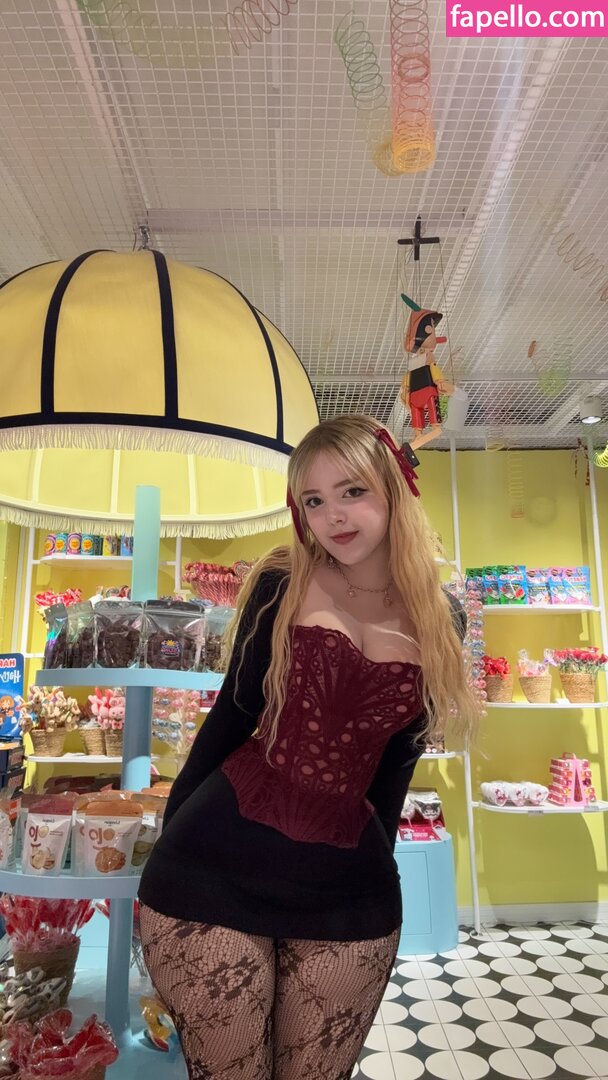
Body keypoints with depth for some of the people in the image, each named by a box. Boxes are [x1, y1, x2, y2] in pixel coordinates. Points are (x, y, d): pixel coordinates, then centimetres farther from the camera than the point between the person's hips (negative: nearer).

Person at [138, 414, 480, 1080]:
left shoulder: (440, 618, 0)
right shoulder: (282, 585, -6)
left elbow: (395, 760, 7)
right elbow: (233, 713, 0)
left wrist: (373, 860, 14)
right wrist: (168, 841, 3)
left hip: (348, 888, 2)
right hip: (215, 867, -1)